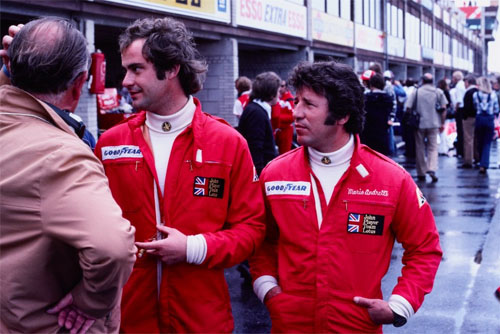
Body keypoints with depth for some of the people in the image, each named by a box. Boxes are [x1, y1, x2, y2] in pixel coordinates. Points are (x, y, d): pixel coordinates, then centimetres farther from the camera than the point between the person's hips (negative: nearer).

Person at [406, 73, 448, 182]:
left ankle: (421, 173, 14)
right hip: (434, 124, 0)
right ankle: (432, 169, -18)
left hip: (419, 124, 0)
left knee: (420, 149, 10)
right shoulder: (438, 92, 3)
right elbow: (443, 109, 1)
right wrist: (442, 123, 9)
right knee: (433, 148, 4)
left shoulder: (416, 92, 1)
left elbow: (408, 108, -4)